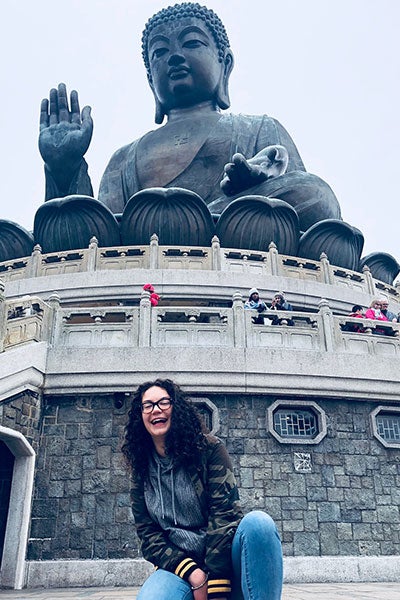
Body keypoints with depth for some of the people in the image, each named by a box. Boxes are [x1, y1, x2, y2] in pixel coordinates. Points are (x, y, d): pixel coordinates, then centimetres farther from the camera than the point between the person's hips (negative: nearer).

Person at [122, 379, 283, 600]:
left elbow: (224, 513, -12)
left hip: (225, 561, 0)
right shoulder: (142, 472, 6)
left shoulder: (209, 449, -3)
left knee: (257, 522, -33)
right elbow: (148, 535, 3)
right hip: (179, 566, 1)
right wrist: (191, 572, -15)